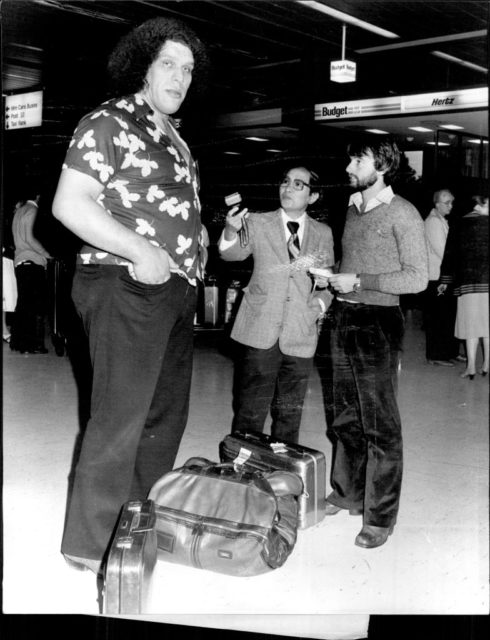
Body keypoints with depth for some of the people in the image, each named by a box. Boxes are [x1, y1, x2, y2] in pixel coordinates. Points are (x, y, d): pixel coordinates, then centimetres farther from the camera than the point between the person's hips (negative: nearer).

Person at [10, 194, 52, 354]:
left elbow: (20, 239, 18)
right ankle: (32, 344, -9)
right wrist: (46, 254, -8)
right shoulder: (31, 210, -7)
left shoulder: (19, 211, 19)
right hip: (32, 262, -9)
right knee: (36, 305, -7)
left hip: (20, 261, 9)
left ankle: (18, 342, 12)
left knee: (23, 303, 11)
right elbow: (29, 238, -16)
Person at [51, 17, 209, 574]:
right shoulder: (110, 123, -7)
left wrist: (204, 244, 12)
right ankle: (91, 543, 6)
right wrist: (140, 252, -22)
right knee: (121, 417, -7)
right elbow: (69, 204, -16)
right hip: (127, 284, -9)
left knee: (167, 413, 15)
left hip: (175, 291, 9)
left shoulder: (173, 138, 21)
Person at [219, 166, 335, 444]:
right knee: (250, 413, -1)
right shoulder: (258, 223, 4)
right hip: (261, 333, -2)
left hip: (301, 337, 2)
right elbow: (234, 253, -10)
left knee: (289, 415, 11)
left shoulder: (323, 233, 10)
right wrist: (231, 232, -32)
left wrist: (322, 301, -6)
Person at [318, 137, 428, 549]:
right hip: (343, 318, 7)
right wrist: (333, 282, 7)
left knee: (380, 423, -1)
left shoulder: (402, 213, -8)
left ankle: (380, 517, 8)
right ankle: (347, 494, 31)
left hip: (378, 322, -7)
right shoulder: (353, 208, 14)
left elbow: (417, 278, -13)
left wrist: (358, 282, -15)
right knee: (344, 417, 14)